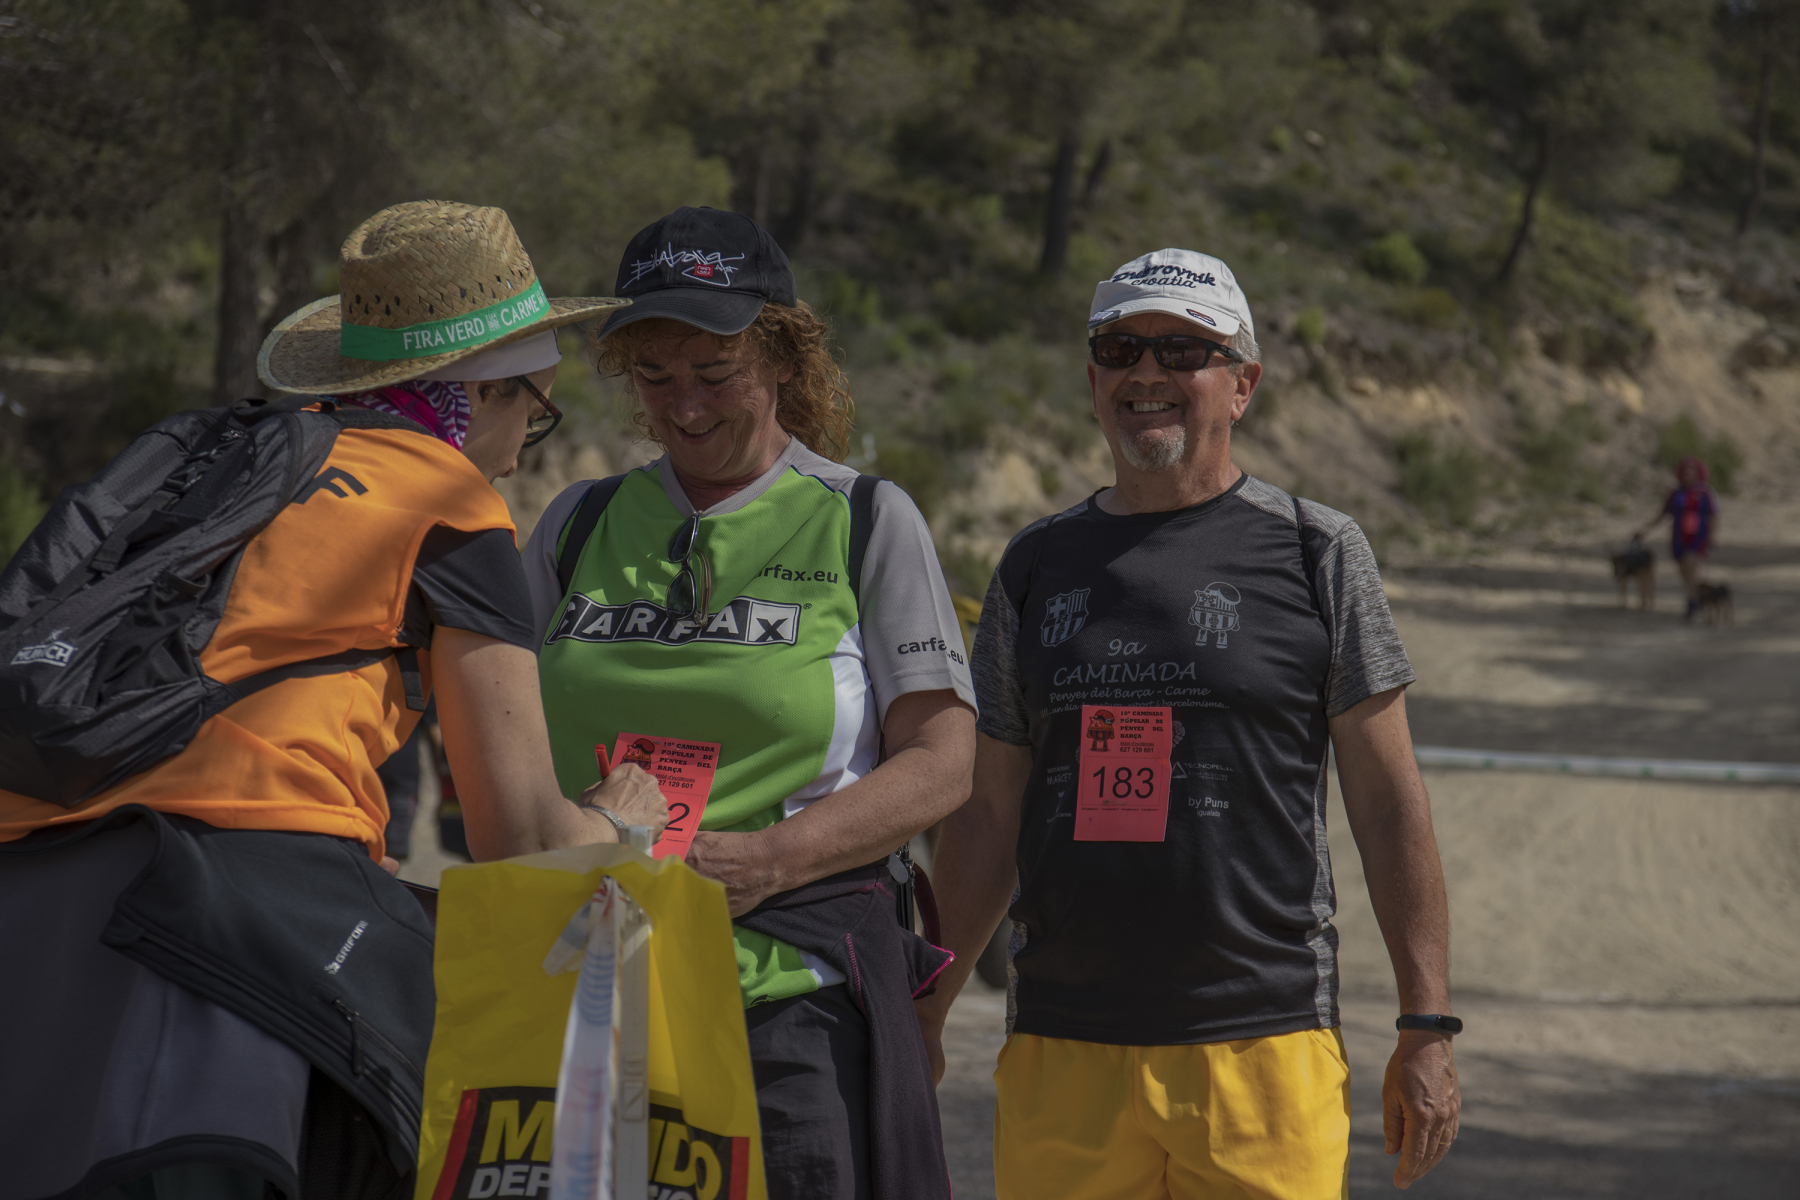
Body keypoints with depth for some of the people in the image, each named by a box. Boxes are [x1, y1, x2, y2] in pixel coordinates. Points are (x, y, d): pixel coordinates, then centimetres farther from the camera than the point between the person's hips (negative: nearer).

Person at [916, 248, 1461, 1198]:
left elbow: (1388, 801, 3)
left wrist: (1426, 1026, -1)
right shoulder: (1039, 566, 14)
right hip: (1062, 1050, 3)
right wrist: (923, 1012, 12)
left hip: (1263, 1048, -3)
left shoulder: (1316, 555, 4)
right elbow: (989, 817, 17)